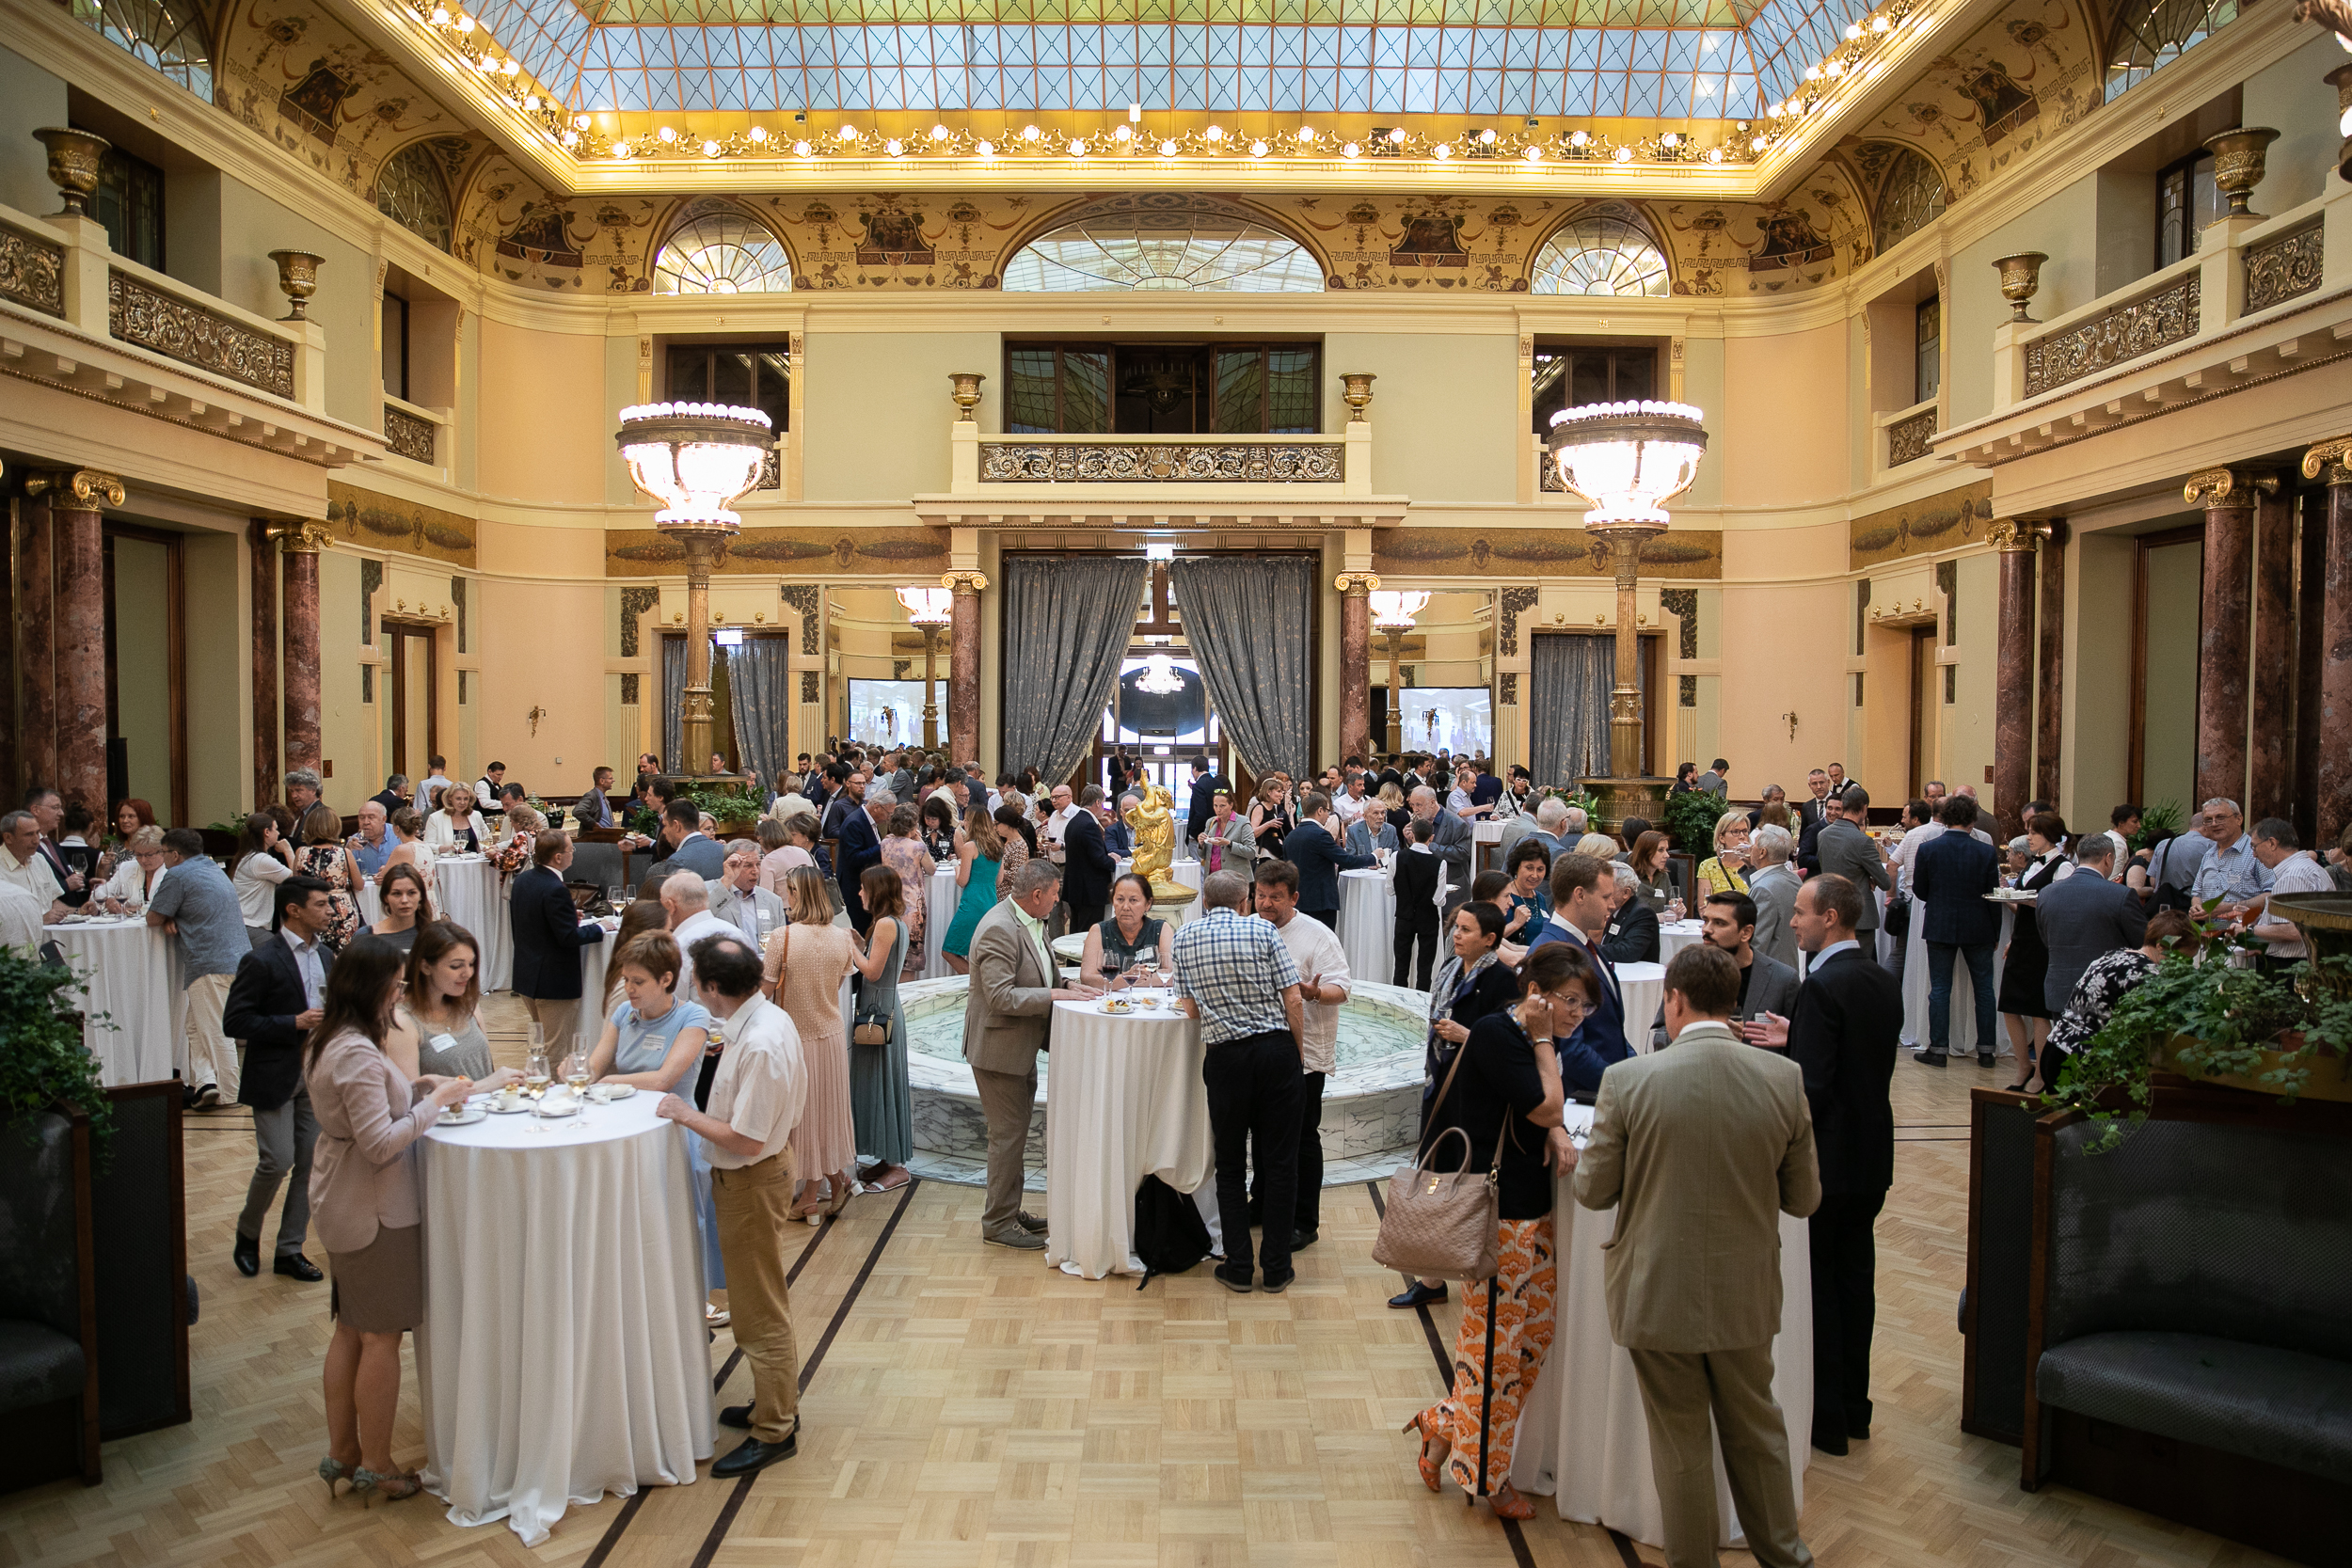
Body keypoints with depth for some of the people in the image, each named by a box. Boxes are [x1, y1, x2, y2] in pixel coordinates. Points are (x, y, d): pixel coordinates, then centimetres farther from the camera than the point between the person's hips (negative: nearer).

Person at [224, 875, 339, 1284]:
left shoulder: (325, 955, 9)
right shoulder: (261, 962, -13)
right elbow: (234, 1021, -15)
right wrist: (294, 1023, -21)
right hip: (275, 1077, -6)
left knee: (310, 1162, 7)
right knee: (278, 1160, -7)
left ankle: (290, 1250, 19)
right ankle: (247, 1234, 21)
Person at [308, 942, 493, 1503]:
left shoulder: (328, 1042, 7)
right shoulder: (358, 1054, -25)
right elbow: (381, 1143, -27)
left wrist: (420, 1089, 4)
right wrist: (435, 1101, -18)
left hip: (341, 1204, 10)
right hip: (374, 1210, -10)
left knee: (351, 1330, 18)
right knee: (382, 1336, 2)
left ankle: (341, 1452, 28)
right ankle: (376, 1466, 13)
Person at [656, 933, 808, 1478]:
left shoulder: (759, 1046, -31)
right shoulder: (769, 1017, 0)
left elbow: (745, 1139, -28)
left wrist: (687, 1114, -16)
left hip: (752, 1182, -10)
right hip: (762, 1169, 10)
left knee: (760, 1310, 5)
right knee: (759, 1300, 23)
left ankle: (774, 1431, 20)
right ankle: (775, 1403, 40)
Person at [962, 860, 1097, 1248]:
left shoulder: (1033, 923, 6)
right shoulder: (998, 929, -24)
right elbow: (1001, 997, -28)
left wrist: (1068, 985, 2)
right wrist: (1054, 995, -25)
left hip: (1023, 1047, 10)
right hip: (999, 1048, -10)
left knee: (1016, 1130, 18)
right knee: (1007, 1134, -1)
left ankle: (1009, 1209, 31)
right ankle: (998, 1222, 12)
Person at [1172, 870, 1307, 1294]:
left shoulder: (1185, 936, 4)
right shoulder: (1263, 931, -1)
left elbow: (1190, 1008, 5)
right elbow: (1293, 999, -4)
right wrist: (1297, 1049, 9)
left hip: (1225, 1056, 1)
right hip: (1276, 1049, 0)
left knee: (1230, 1164, 13)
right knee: (1279, 1161, 8)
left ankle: (1238, 1267, 15)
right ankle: (1276, 1268, 14)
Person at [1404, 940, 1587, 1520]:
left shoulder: (1533, 1038, 10)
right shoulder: (1496, 1032, -17)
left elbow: (1547, 1112, 13)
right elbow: (1545, 1107, -19)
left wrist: (1555, 1132, -7)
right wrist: (1543, 1040, -12)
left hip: (1533, 1208, 10)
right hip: (1498, 1211, -9)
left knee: (1536, 1331, 14)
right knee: (1495, 1340, 3)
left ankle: (1445, 1426, 29)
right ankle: (1486, 1477, 19)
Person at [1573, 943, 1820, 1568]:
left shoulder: (1628, 1080, -19)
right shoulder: (1786, 1080, -11)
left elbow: (1593, 1190, -9)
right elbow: (1803, 1199, -2)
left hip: (1658, 1297, -2)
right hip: (1746, 1295, 3)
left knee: (1681, 1444, 16)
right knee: (1757, 1431, 24)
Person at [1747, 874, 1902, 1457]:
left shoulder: (1822, 986, -21)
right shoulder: (1885, 982, 6)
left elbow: (1812, 1087, -24)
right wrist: (1794, 1039, 13)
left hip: (1827, 1158, -8)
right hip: (1872, 1156, 8)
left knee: (1816, 1283, 3)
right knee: (1855, 1276, 17)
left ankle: (1824, 1418, 12)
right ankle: (1854, 1405, 28)